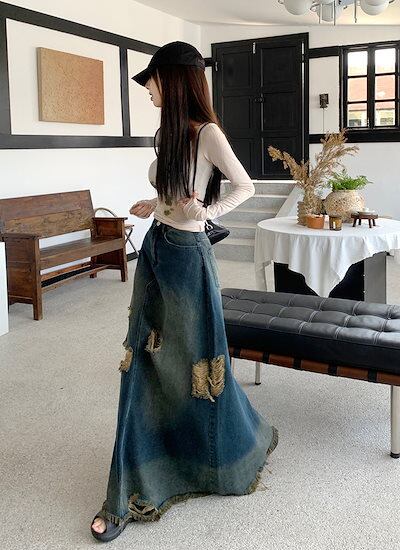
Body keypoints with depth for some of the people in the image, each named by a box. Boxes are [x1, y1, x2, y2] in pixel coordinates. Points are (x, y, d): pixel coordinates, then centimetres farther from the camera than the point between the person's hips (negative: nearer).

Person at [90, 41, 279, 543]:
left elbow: (245, 187, -7)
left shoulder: (207, 133, -12)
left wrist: (206, 212, -17)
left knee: (197, 363, 8)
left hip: (187, 256, -7)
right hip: (155, 250, 7)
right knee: (145, 367, 7)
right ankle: (129, 493, 20)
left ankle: (245, 446, 38)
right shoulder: (169, 133, 11)